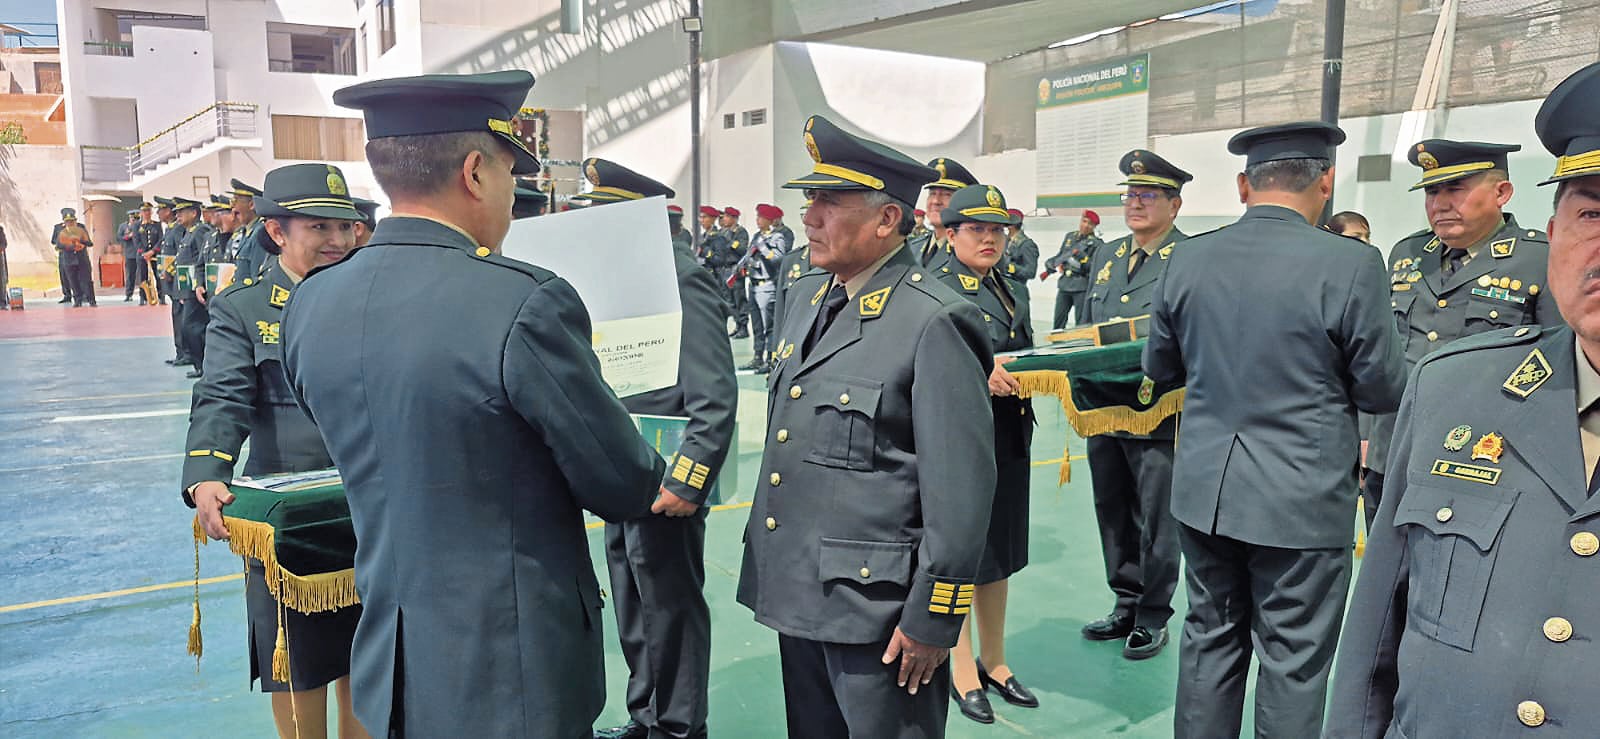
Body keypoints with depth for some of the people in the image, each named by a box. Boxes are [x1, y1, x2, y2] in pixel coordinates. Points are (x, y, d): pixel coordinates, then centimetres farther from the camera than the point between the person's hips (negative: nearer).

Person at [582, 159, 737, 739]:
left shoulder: (681, 278, -16)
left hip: (663, 483, -8)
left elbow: (715, 397, -21)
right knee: (634, 609, 20)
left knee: (670, 609, 6)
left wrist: (686, 481, -23)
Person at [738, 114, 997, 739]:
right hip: (795, 592, 8)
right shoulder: (810, 295, 7)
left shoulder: (934, 324, -19)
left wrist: (932, 620, -15)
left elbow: (960, 488, -19)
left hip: (875, 608, -8)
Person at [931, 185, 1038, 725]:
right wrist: (980, 372, -28)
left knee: (999, 554, 16)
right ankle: (962, 670, 20)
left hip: (1010, 441, 7)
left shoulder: (1010, 290, 14)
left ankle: (994, 662, 31)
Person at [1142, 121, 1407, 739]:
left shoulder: (1188, 259, -2)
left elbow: (1160, 367, 9)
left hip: (1205, 490, 4)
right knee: (1293, 664, 10)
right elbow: (1385, 391, -7)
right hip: (1302, 498, -4)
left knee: (1209, 641, 18)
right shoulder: (1349, 264, -15)